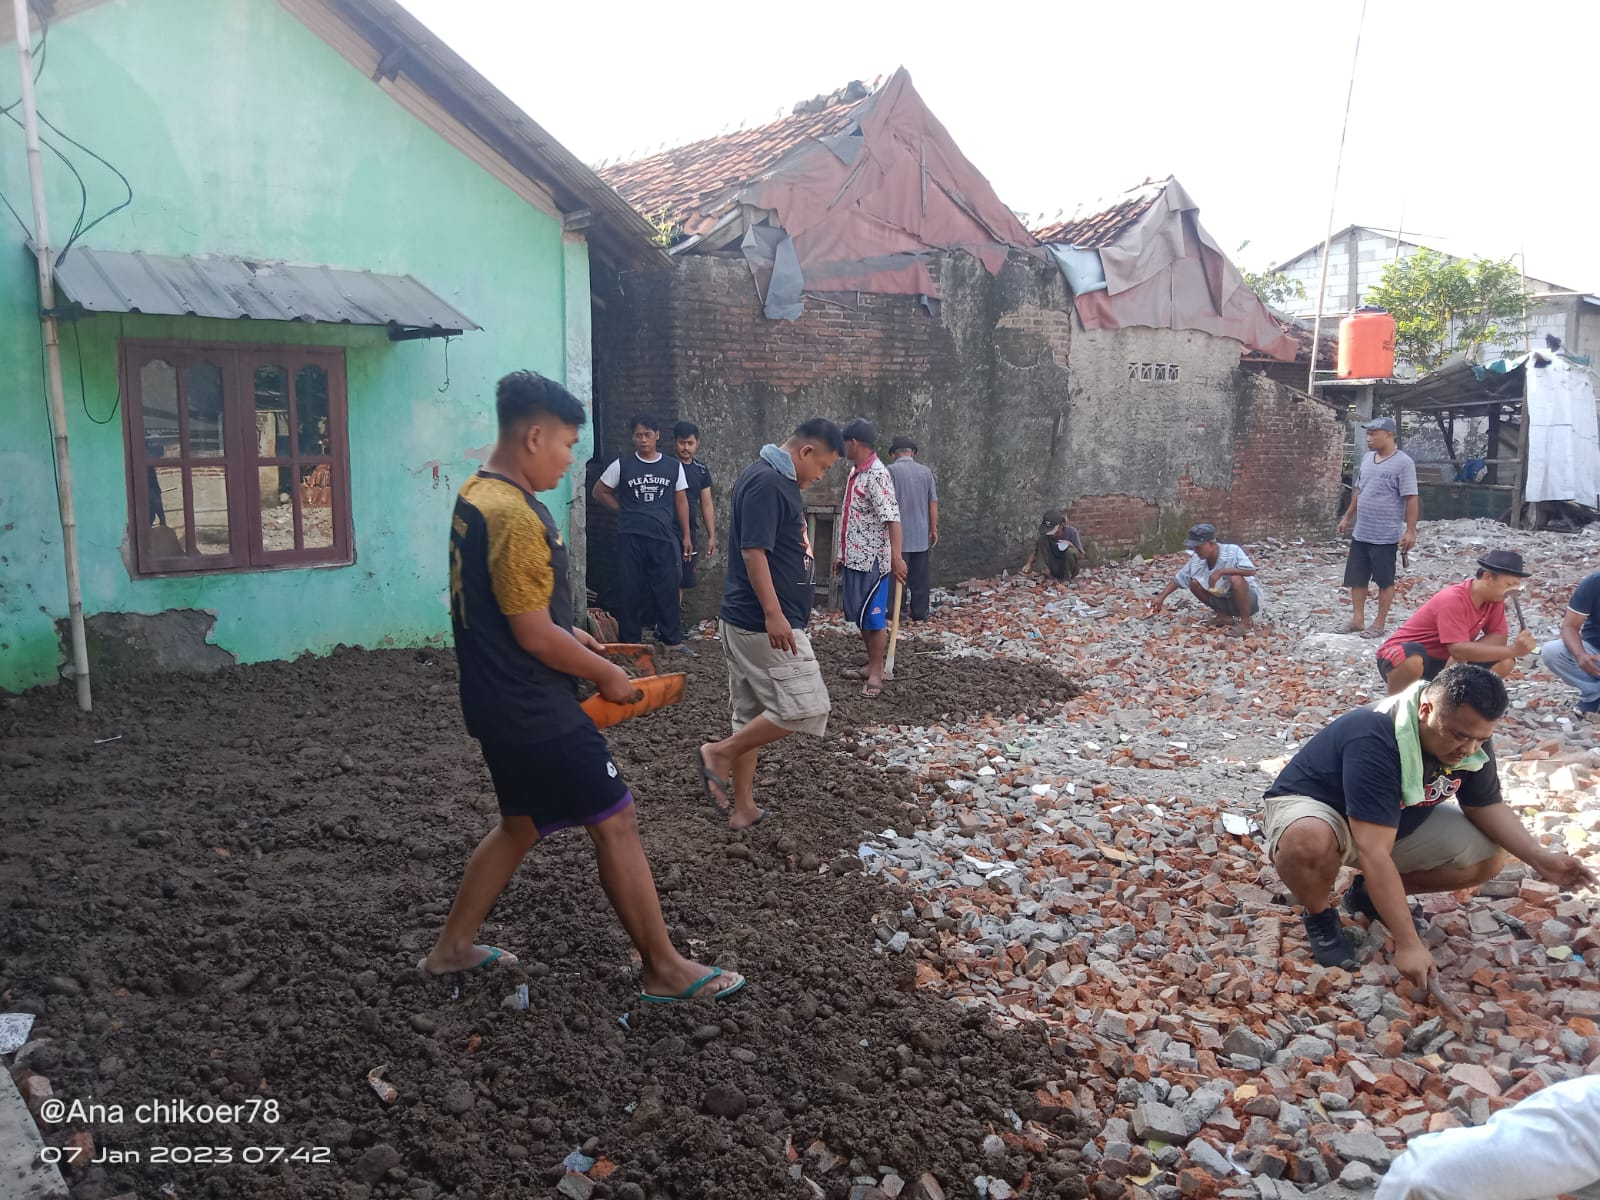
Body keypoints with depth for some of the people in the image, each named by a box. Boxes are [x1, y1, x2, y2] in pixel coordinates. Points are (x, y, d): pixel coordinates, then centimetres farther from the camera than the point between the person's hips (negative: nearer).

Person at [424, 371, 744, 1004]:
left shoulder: (475, 494, 9)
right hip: (537, 714, -10)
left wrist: (566, 632, 16)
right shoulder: (515, 516, -23)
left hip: (501, 704, 10)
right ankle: (665, 970, 9)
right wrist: (606, 674, -9)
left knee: (520, 825, 23)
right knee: (616, 823, -1)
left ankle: (451, 947, 33)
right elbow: (535, 637, -22)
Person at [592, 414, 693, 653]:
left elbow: (681, 502, 9)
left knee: (667, 588, 2)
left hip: (664, 537, 1)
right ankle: (629, 641, 13)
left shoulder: (673, 467, 5)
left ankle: (672, 639, 13)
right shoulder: (622, 466, 2)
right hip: (630, 537, 0)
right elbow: (600, 491, 11)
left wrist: (686, 536, 6)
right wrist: (623, 510, 4)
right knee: (630, 590, 4)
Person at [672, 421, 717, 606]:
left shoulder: (701, 469, 9)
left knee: (684, 583, 8)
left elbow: (706, 505, 13)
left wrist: (711, 536, 9)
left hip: (691, 534, 5)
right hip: (669, 532, -5)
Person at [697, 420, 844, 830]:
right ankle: (720, 753, 1)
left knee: (753, 714, 13)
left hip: (748, 621, 11)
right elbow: (753, 551, -23)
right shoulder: (767, 481, -16)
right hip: (762, 622, -11)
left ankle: (742, 807, 19)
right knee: (805, 707, -6)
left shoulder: (777, 480, 16)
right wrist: (773, 613, -26)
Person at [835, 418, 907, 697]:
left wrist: (896, 556, -31)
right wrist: (842, 555, 23)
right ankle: (872, 665, 26)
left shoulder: (877, 475, -16)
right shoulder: (855, 472, 14)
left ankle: (877, 672, 8)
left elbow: (892, 517, -24)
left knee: (872, 615, -2)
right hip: (854, 558, 9)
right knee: (860, 615, 15)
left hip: (872, 560, -9)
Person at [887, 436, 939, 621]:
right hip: (921, 534, 4)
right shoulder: (926, 472, 5)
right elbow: (933, 503, 7)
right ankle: (920, 612, 13)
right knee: (920, 576, 8)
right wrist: (934, 529, 14)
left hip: (899, 533, -3)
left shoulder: (891, 470, -7)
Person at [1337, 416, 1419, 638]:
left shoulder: (1403, 463, -14)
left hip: (1386, 536, -7)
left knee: (1384, 581, 4)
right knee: (1356, 578, 11)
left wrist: (1410, 531, -18)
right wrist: (1347, 517, 20)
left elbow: (1411, 499, -15)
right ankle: (1357, 619, 21)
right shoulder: (1367, 458, 9)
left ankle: (1380, 623, 13)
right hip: (1361, 533, 7)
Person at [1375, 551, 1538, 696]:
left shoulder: (1494, 597, -3)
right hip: (1402, 654, -7)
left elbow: (1499, 637, -6)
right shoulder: (1452, 600, -27)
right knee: (1413, 660, -43)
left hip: (1443, 663, 7)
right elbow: (1458, 650, -33)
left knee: (1505, 663, -9)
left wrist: (1464, 654, -23)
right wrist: (1514, 650, -35)